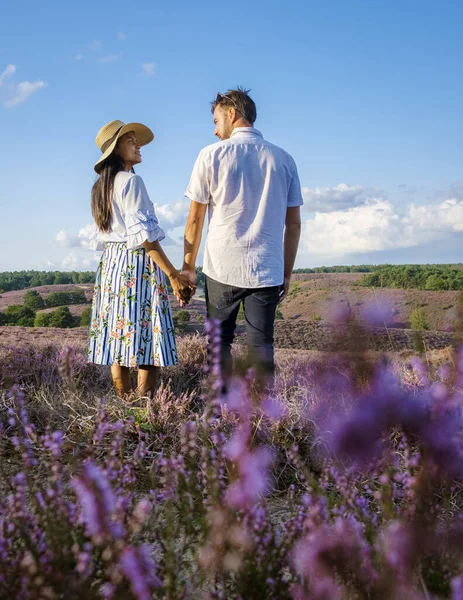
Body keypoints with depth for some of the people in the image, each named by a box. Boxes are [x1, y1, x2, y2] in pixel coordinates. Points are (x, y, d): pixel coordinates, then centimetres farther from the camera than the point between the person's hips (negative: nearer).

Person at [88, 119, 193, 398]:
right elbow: (143, 233, -18)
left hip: (112, 263, 9)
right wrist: (173, 274, -17)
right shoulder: (131, 181, -10)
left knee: (120, 339, 8)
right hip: (137, 263, -9)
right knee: (147, 341, -7)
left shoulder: (102, 186, 17)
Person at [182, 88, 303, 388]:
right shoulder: (284, 159, 7)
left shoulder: (212, 155, 0)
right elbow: (294, 223, 7)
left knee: (220, 341, 11)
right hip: (267, 271, 2)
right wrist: (287, 273, 14)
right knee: (262, 346, 6)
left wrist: (188, 267, 8)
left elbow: (195, 219, 0)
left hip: (222, 269, -2)